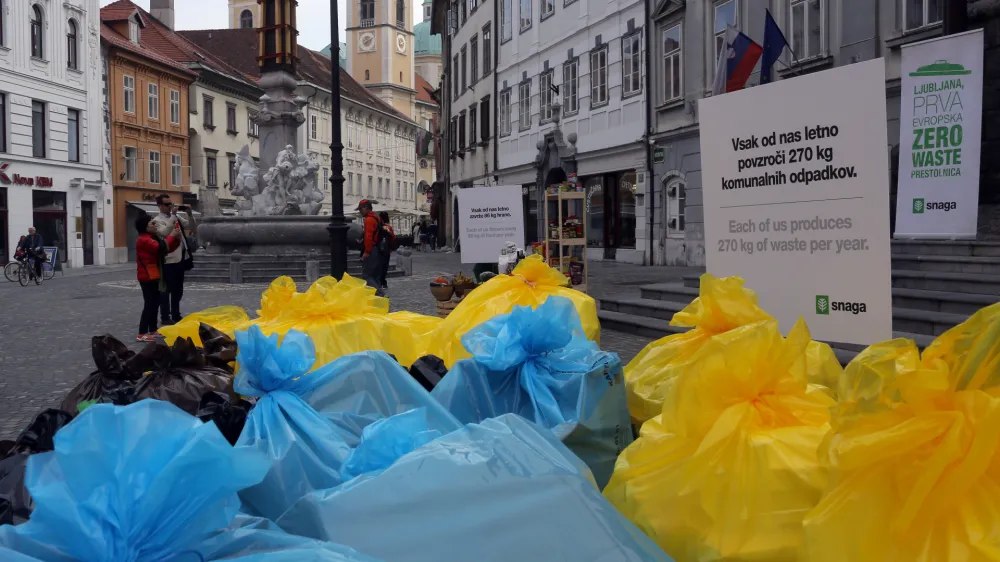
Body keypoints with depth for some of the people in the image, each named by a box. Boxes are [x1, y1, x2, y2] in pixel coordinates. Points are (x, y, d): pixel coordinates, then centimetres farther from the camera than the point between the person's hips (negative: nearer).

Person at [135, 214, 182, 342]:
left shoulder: (153, 238, 16)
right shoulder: (144, 239, -16)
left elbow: (167, 249, 14)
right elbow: (161, 248, -27)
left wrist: (176, 239, -1)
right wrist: (171, 236, -16)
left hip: (153, 276, 10)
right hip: (148, 277, -10)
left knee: (155, 303, 15)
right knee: (149, 304, -12)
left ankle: (152, 330, 23)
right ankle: (142, 334, -13)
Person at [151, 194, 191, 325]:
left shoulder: (176, 217, 14)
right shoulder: (157, 220, -8)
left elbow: (189, 225, 11)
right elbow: (164, 232, -25)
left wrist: (189, 213, -2)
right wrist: (173, 215, -21)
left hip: (179, 257, 7)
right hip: (169, 259, -7)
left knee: (178, 290, 15)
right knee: (166, 289, 0)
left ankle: (176, 315, 25)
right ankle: (165, 317, 6)